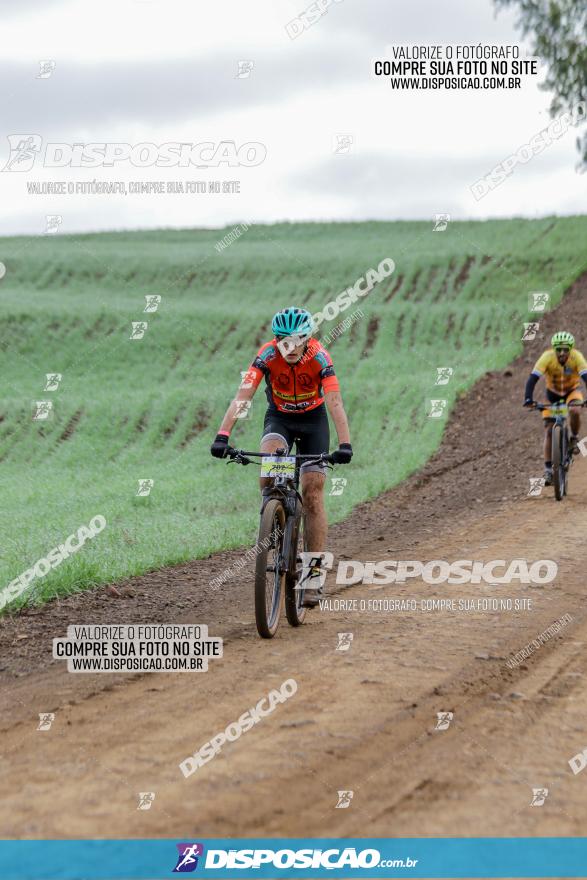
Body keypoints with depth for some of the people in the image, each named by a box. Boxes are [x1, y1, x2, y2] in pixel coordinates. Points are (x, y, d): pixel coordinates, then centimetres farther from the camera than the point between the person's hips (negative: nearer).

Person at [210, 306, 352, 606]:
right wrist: (222, 436, -45)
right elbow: (242, 396, -33)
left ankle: (315, 574, -4)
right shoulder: (267, 354, -25)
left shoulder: (319, 357, -27)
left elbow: (335, 403, -34)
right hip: (279, 418, 1)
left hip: (313, 420, -1)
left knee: (313, 494, -9)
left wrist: (344, 444, -48)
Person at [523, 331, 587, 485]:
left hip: (572, 390, 0)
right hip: (553, 393, 0)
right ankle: (548, 470, -6)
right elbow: (532, 379, -36)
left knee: (574, 411, -33)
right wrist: (528, 399, -51)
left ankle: (574, 439, -4)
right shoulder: (547, 357, -29)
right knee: (549, 431, -10)